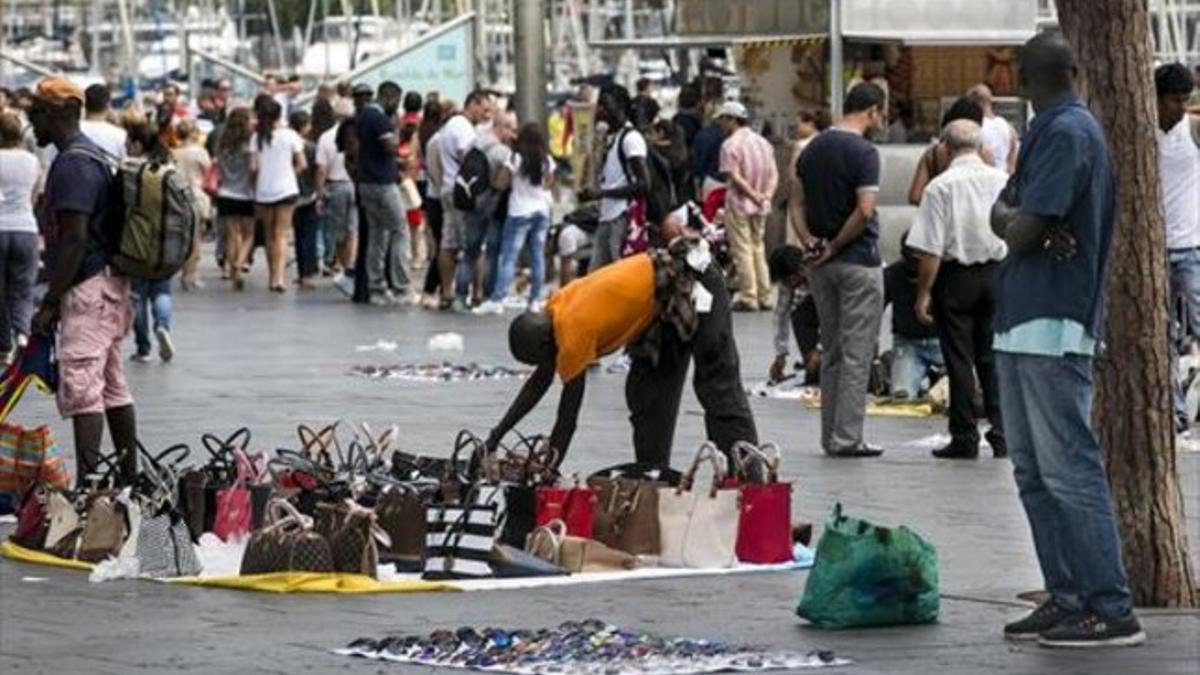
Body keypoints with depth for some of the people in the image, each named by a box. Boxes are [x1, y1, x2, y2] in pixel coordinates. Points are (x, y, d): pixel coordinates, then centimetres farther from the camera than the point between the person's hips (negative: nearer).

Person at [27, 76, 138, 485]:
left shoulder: (72, 164, -16)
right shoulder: (92, 155, 17)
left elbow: (74, 239, -21)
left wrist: (50, 302, -19)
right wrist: (57, 295, 24)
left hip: (87, 288, -11)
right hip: (109, 284, 11)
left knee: (80, 387, -13)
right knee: (114, 387, 13)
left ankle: (86, 484, -17)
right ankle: (130, 479, 17)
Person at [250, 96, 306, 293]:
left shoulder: (257, 137, -3)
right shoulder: (290, 136, -4)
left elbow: (253, 167, -8)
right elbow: (301, 165, -4)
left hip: (263, 192, 1)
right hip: (286, 190, -1)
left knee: (270, 235, 14)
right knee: (281, 234, -3)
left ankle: (273, 276, 19)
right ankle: (279, 276, -18)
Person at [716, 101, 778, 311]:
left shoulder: (730, 144, -12)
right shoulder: (763, 142, 11)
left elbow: (735, 177, -19)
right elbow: (774, 174, 7)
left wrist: (754, 195, -15)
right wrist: (766, 195, -5)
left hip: (739, 205, -7)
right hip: (760, 207, 7)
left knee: (742, 250, -2)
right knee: (758, 248, 15)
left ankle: (748, 297, -3)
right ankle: (764, 296, 15)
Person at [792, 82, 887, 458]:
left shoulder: (813, 149, 10)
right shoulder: (863, 152, -14)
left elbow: (798, 204, 9)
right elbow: (864, 211, -22)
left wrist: (808, 240, -4)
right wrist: (835, 246, -11)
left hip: (822, 267, 7)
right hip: (859, 263, -7)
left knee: (831, 353, 14)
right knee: (856, 355, -3)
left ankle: (831, 437, 15)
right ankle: (847, 438, -5)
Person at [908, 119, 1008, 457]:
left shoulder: (941, 187, -13)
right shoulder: (1003, 182, 0)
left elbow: (931, 250, -14)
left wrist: (923, 293, -7)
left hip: (956, 275, -4)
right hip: (997, 272, 4)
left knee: (959, 359, 3)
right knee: (991, 356, 12)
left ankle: (965, 438, 5)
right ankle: (1001, 434, 9)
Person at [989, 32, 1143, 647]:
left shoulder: (1067, 133, -14)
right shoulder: (1047, 133, 17)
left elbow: (1020, 231, -19)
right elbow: (1001, 217, 13)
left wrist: (1020, 223, 4)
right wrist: (1034, 227, -8)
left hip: (1053, 325, -10)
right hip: (1022, 324, 10)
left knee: (1070, 470, -11)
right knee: (1034, 473, 13)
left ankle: (1111, 610, -12)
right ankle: (1066, 597, 17)